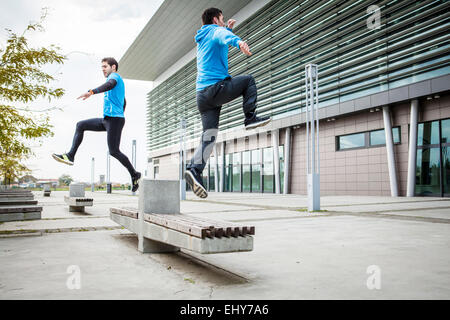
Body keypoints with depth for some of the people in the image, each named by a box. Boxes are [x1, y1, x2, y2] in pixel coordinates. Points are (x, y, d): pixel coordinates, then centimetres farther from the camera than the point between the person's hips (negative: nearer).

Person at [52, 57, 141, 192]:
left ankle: (134, 175, 1)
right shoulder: (118, 81, 27)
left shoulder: (115, 76, -3)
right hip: (106, 120, 10)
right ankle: (70, 156, 2)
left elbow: (110, 84, -29)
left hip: (114, 119, -10)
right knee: (80, 126, 8)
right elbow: (124, 103, 36)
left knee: (114, 151, -11)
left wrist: (91, 92, -42)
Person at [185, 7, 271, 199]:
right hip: (216, 87, -7)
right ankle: (250, 118, 3)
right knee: (248, 80, 15)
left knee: (208, 136, 1)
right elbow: (224, 37, -24)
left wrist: (228, 29, 51)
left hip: (202, 94, 8)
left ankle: (194, 169, -15)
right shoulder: (216, 31, 4)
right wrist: (238, 41, -44)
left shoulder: (201, 40, 30)